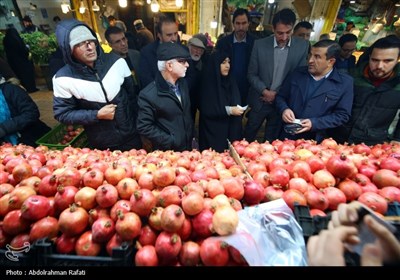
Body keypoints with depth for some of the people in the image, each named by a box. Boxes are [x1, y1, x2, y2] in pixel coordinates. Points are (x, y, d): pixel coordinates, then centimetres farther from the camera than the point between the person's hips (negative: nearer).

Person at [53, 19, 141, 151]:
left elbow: (132, 94, 0)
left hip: (131, 135, 2)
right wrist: (97, 115, -18)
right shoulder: (63, 78, -13)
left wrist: (138, 124, 3)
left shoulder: (116, 61, -8)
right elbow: (62, 114, -6)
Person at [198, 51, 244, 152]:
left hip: (231, 129, 5)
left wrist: (237, 109, -9)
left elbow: (236, 103, 12)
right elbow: (206, 110, -14)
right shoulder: (208, 83, -9)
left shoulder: (230, 81, 8)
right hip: (213, 131, -5)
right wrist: (228, 110, -18)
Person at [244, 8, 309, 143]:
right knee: (248, 137, 14)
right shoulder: (260, 44, -7)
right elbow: (251, 74, -3)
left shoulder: (302, 46, -5)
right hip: (260, 100, 0)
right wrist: (265, 91, -16)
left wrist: (278, 94, -8)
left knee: (271, 142, 14)